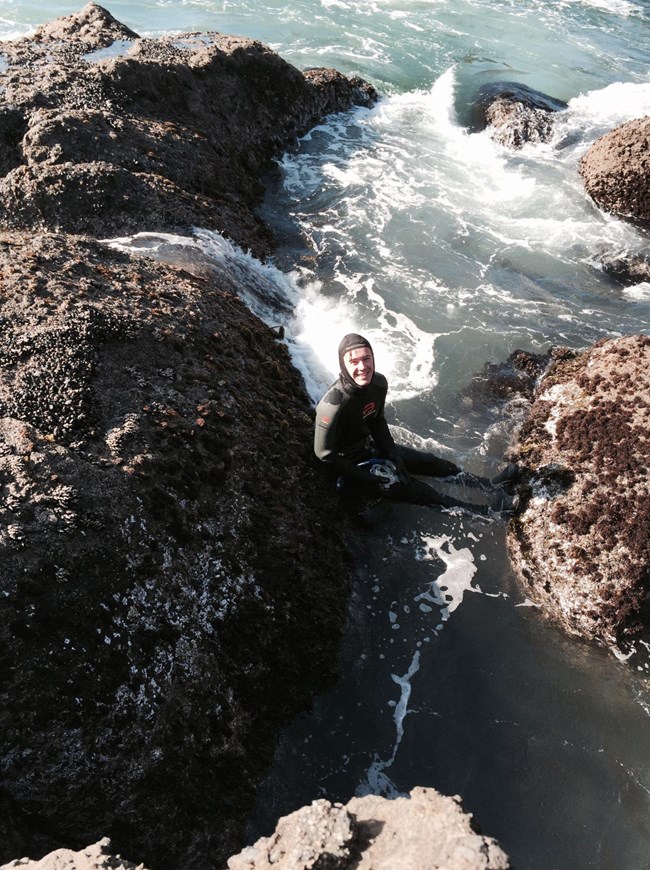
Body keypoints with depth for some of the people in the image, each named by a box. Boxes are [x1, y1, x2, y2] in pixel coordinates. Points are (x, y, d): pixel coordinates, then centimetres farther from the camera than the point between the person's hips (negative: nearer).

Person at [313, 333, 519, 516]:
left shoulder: (378, 383, -14)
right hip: (350, 463, -7)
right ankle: (486, 510, -2)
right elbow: (324, 453, -25)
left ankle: (490, 488, 21)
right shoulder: (334, 404, -35)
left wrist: (390, 454, -2)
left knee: (430, 462, 7)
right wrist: (368, 479, -20)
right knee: (416, 490, -11)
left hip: (371, 446, 7)